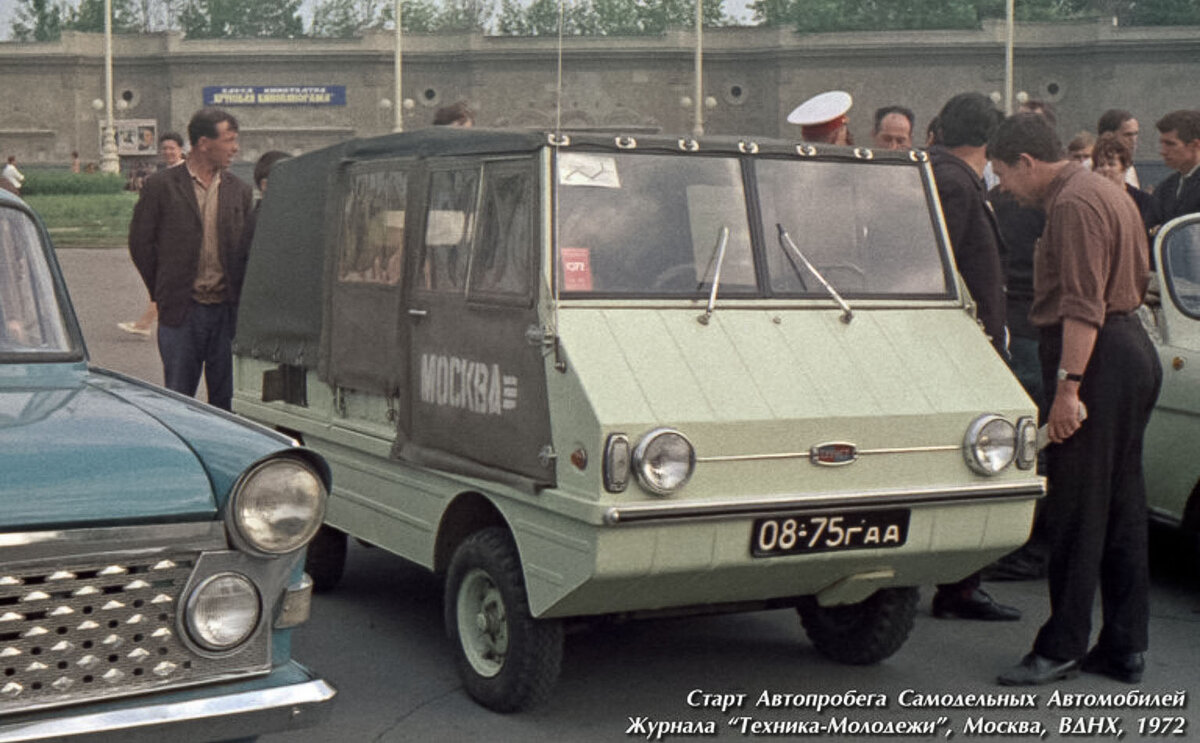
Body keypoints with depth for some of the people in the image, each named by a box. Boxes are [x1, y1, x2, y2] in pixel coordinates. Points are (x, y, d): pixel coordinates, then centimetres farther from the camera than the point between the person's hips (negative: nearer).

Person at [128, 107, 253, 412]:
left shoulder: (240, 191, 9)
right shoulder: (161, 186, 0)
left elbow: (249, 247, 12)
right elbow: (140, 242, 4)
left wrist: (239, 298, 1)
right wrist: (163, 292, 3)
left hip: (228, 310, 3)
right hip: (181, 310, -3)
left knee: (227, 398, 6)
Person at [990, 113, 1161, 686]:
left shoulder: (1075, 203, -13)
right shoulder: (1107, 192, 19)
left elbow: (1083, 305, -21)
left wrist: (1068, 385, -23)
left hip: (1098, 359, -10)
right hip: (1132, 350, 11)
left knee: (1076, 512, -5)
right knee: (1121, 508, 12)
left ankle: (1062, 648, 2)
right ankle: (1124, 648, 17)